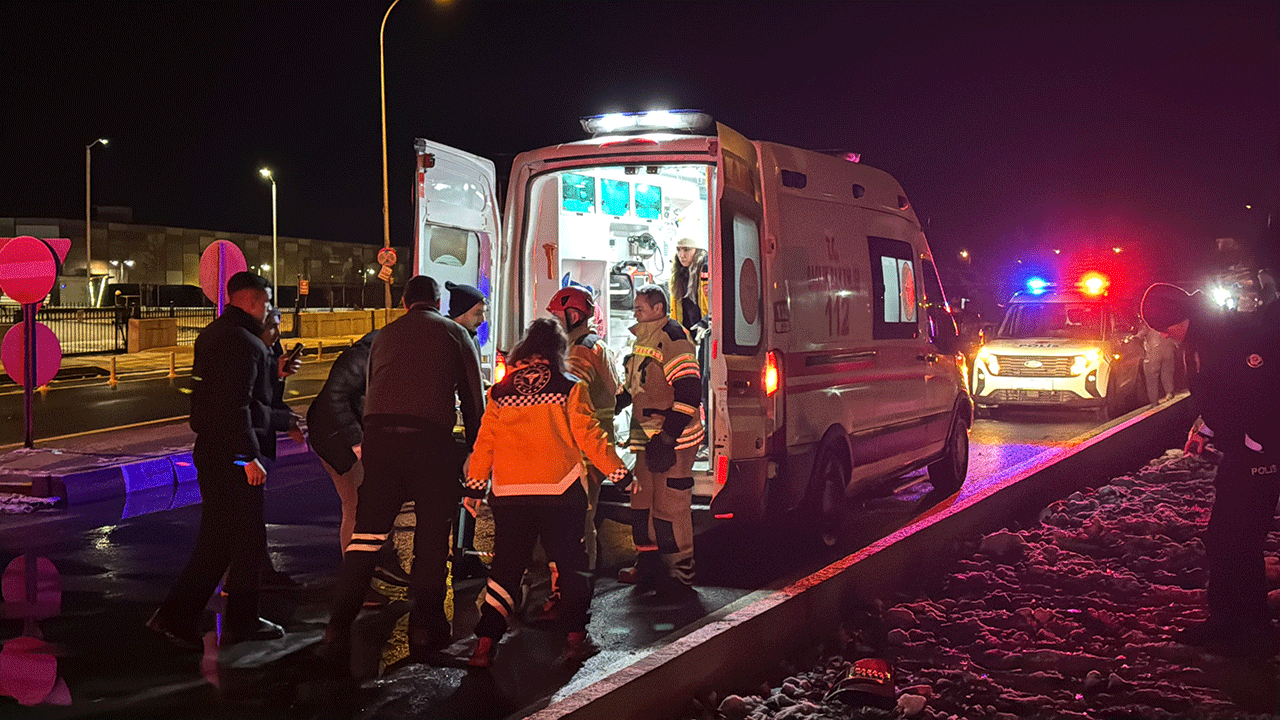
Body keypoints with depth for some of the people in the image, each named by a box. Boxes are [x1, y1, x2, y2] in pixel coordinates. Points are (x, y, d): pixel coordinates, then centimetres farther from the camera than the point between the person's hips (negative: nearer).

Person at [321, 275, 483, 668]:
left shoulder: (384, 335, 25)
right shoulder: (454, 333, 15)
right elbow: (473, 398, 12)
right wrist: (475, 450, 17)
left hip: (379, 433, 3)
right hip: (431, 436, -3)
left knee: (367, 533, 4)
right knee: (432, 535, 8)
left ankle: (338, 629, -3)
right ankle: (426, 631, 13)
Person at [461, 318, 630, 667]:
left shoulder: (501, 391, 7)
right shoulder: (569, 388, -1)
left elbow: (485, 441, 8)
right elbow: (589, 436, -2)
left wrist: (475, 485, 16)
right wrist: (619, 471, 6)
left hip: (509, 493, 2)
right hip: (560, 491, -2)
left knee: (506, 567, 8)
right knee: (570, 563, 11)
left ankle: (485, 644, 1)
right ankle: (575, 637, 12)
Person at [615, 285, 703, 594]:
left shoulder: (672, 337, -13)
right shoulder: (643, 339, 17)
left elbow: (689, 391, -20)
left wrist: (667, 437, -22)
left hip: (672, 438, -10)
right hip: (647, 437, 10)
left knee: (670, 505, -6)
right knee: (643, 499, 14)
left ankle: (680, 572, 3)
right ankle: (647, 563, 25)